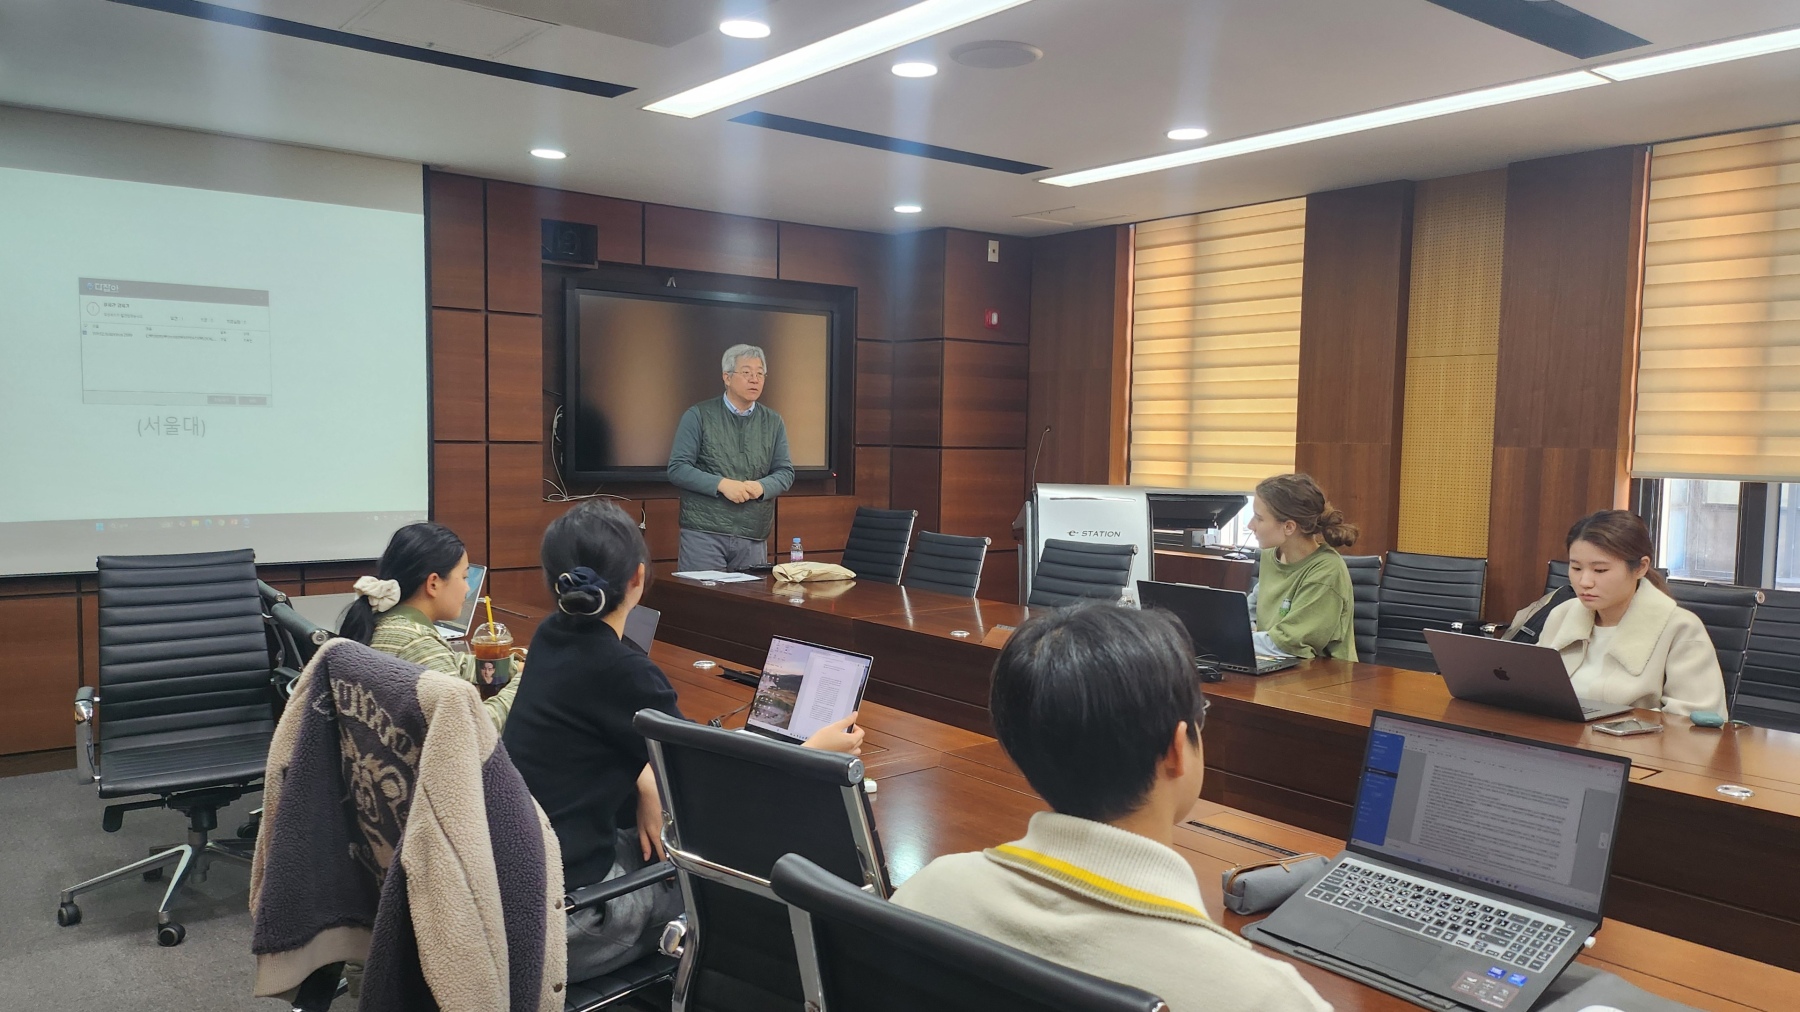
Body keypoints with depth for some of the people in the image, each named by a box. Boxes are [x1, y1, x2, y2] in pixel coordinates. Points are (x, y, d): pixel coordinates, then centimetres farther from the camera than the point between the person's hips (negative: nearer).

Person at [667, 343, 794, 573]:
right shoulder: (698, 416, 1)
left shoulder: (773, 422, 11)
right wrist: (721, 484, -17)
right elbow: (677, 468, -4)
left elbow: (786, 472, 11)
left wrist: (762, 486, -11)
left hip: (753, 537, 3)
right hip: (704, 534, -3)